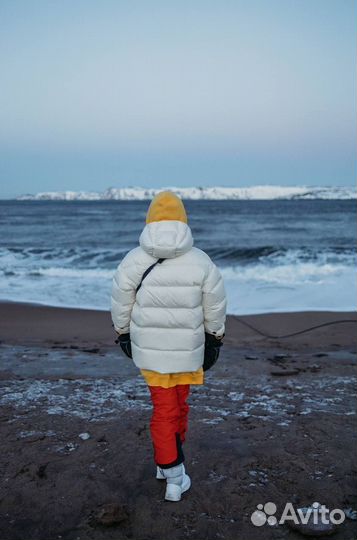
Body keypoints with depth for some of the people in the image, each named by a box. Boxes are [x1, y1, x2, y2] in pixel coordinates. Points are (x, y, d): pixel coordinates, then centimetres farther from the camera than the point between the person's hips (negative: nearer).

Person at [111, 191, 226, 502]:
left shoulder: (133, 261, -12)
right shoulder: (201, 262, -12)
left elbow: (121, 305, -3)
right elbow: (215, 307, -5)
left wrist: (123, 335, 13)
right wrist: (214, 340, 8)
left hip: (149, 347, 0)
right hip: (188, 347, 0)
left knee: (164, 408, 12)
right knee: (179, 402, 21)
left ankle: (172, 476, 14)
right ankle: (171, 461, 34)